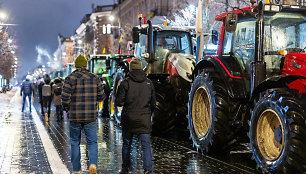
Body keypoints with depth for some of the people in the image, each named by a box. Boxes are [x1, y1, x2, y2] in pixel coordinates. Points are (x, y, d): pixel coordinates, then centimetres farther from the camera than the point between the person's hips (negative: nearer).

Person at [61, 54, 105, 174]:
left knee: (75, 143, 13)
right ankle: (93, 163, -14)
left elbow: (65, 97, -12)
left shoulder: (70, 79, -5)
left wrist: (67, 108, 6)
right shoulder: (95, 78, 1)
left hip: (75, 116, -1)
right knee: (92, 142, 10)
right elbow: (101, 97, 2)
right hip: (91, 116, 1)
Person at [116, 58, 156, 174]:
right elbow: (153, 103, 9)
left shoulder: (126, 83, -7)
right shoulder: (149, 83, 4)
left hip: (128, 119, -1)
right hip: (144, 119, 1)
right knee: (146, 146, 1)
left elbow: (119, 102, -9)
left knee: (126, 145, 15)